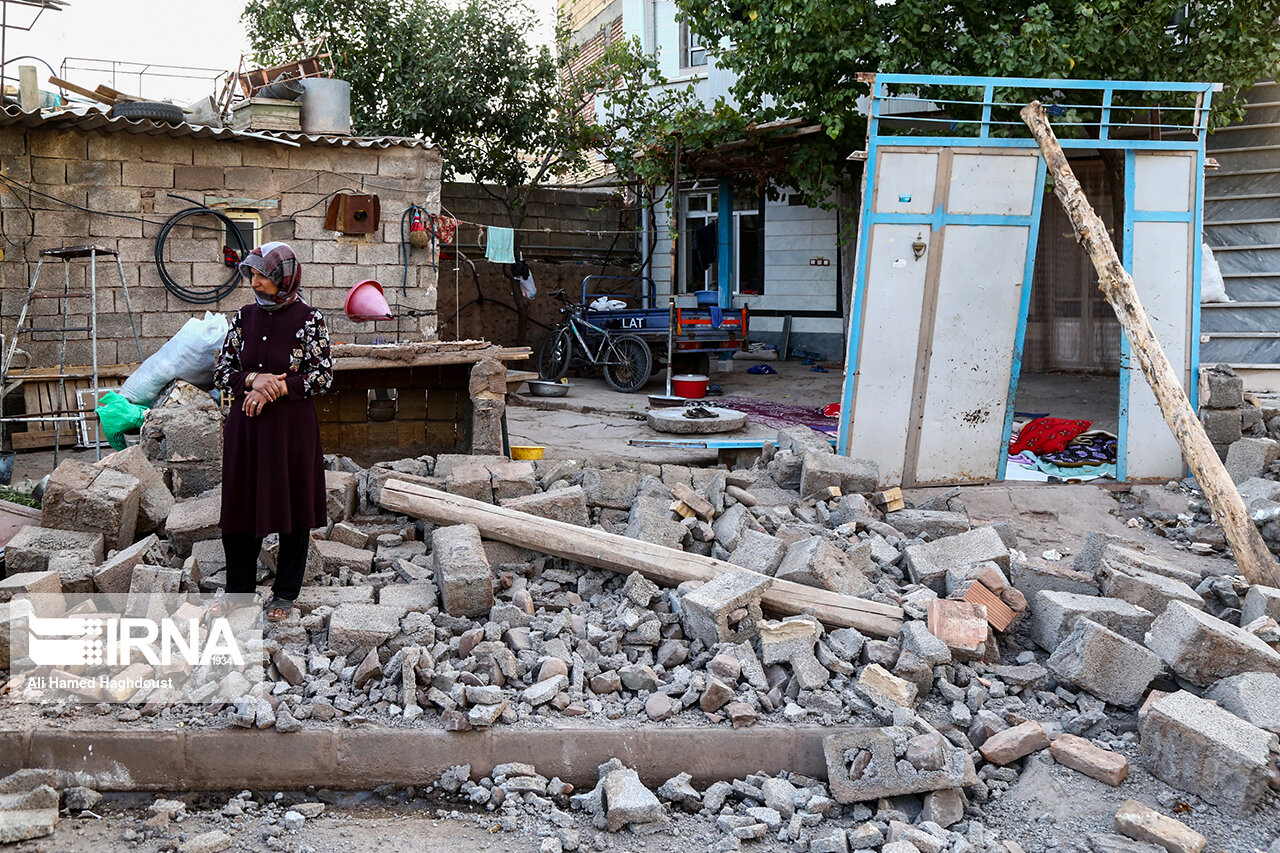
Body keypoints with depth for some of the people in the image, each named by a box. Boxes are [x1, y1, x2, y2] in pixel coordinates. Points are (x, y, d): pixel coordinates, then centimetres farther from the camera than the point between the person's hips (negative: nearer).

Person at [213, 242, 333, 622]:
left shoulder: (309, 319, -6)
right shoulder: (244, 317, 5)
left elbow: (323, 375, -8)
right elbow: (222, 373, 5)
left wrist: (277, 388, -17)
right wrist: (254, 380, -14)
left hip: (292, 426, -3)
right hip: (245, 426, 4)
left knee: (292, 505, 5)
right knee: (240, 504, 9)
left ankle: (285, 593, 20)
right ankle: (239, 588, 25)